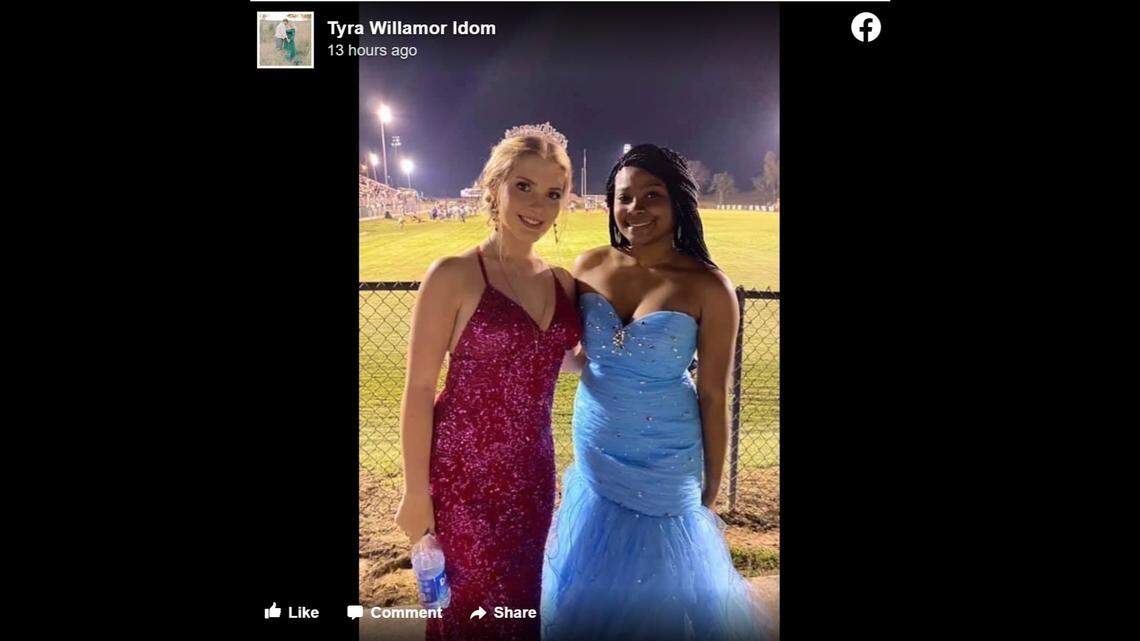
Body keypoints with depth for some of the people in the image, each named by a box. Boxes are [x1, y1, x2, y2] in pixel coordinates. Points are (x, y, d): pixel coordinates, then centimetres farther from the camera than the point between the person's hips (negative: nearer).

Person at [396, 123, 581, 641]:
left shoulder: (562, 283, 2)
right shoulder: (453, 276, -14)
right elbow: (418, 388, -12)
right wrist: (416, 490, -12)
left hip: (533, 473, 5)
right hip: (465, 473, -5)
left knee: (524, 598, 20)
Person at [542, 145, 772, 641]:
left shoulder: (707, 286, -17)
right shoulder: (589, 267, -6)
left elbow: (713, 394, -10)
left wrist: (712, 486, -5)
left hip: (664, 465, -4)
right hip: (594, 451, 4)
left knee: (659, 580, 15)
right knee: (591, 581, 23)